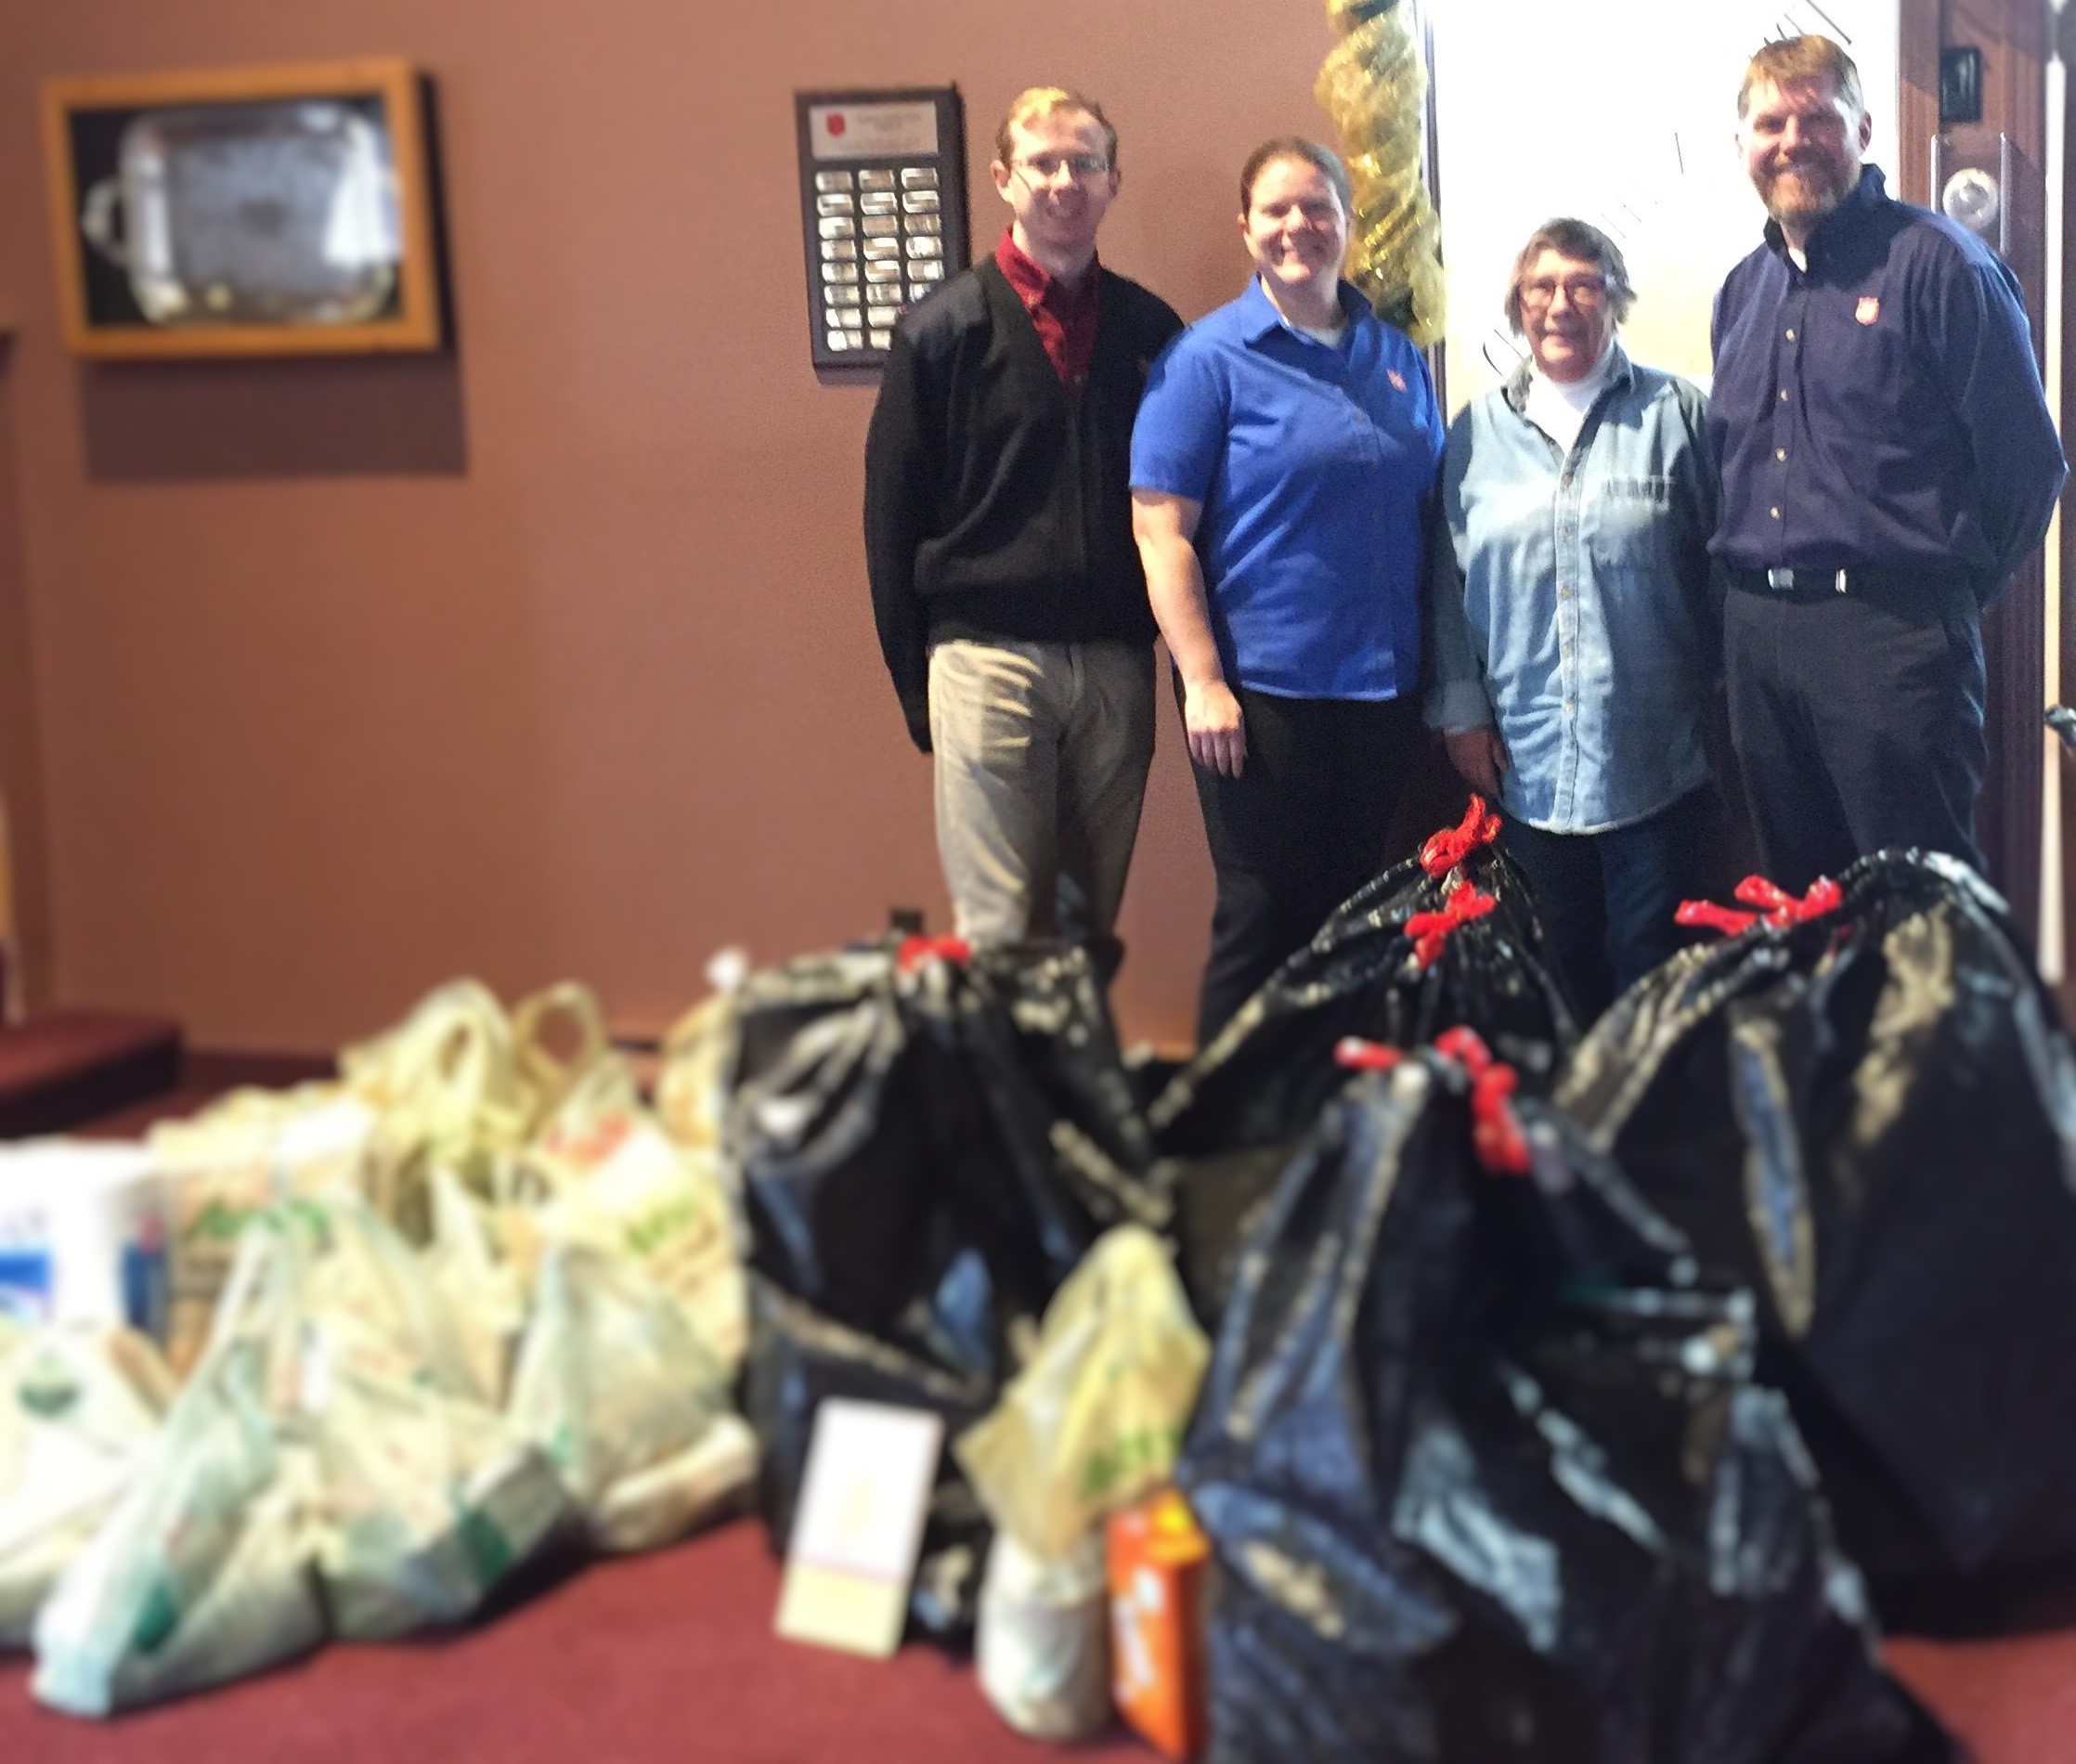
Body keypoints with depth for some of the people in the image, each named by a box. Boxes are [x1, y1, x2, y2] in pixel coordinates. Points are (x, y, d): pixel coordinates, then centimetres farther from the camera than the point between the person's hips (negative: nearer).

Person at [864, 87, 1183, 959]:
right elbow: (892, 517, 2)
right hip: (989, 655, -3)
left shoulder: (1149, 328, 9)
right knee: (997, 936, -4)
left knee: (1092, 925, 9)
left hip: (1116, 660, 3)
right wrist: (916, 686, 0)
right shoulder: (943, 330, 1)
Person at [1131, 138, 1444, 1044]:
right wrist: (1202, 682, -15)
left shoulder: (1396, 356, 10)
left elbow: (1429, 515, 16)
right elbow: (1160, 531, -9)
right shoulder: (1208, 359, -5)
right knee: (1266, 927, 2)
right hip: (1265, 692, -5)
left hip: (1386, 688, 5)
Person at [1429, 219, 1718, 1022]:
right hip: (1527, 761, 2)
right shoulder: (1478, 433, 9)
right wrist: (1461, 714, 4)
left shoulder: (1677, 414, 2)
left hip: (1657, 760, -2)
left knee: (1652, 959, 4)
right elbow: (1449, 586, 10)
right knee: (1554, 965, 9)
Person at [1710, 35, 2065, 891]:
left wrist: (1953, 583, 0)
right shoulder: (1744, 291, 15)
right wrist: (1748, 587, 15)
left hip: (1892, 629, -7)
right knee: (1797, 902, 14)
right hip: (1756, 630, 7)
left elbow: (2026, 461, -7)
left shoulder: (1938, 264, -7)